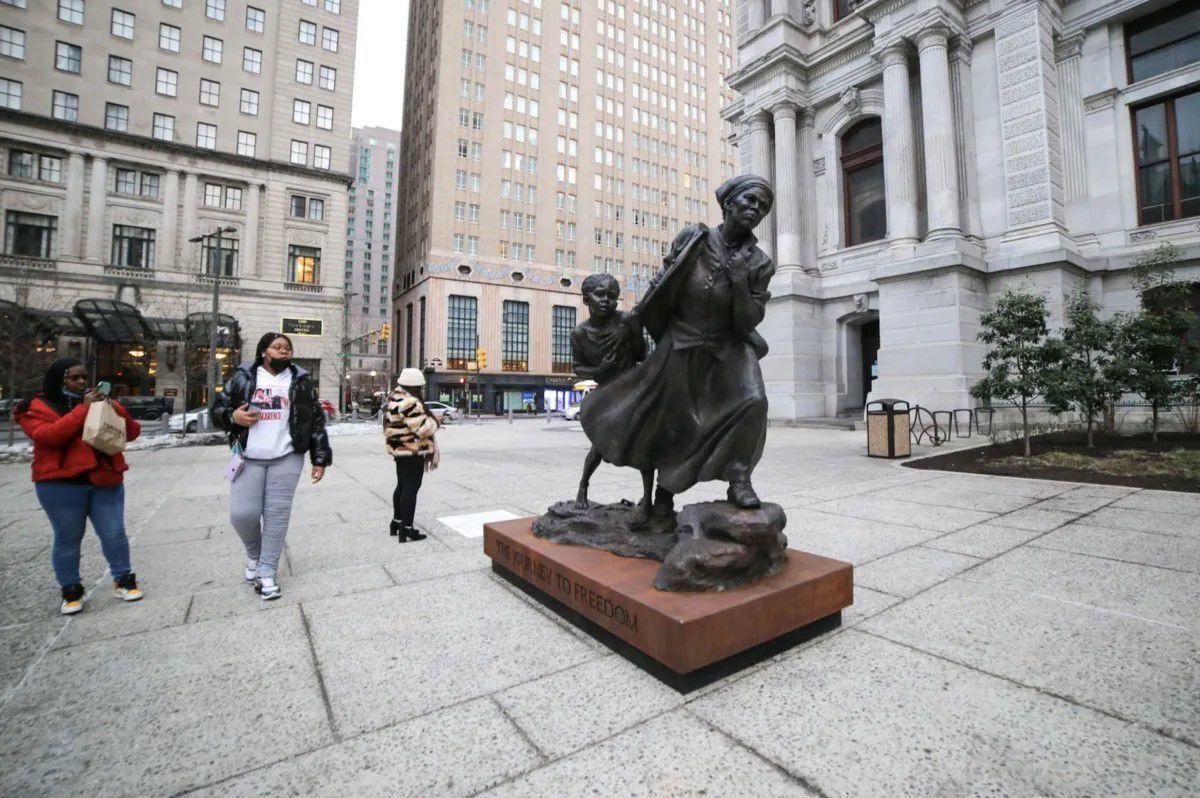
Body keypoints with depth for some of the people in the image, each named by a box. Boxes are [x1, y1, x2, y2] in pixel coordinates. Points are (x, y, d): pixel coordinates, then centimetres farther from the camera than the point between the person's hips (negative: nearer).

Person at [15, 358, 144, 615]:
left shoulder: (99, 402, 12)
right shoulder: (37, 407, 1)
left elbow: (132, 433, 8)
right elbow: (49, 435, -18)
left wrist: (117, 410, -10)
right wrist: (83, 409, -19)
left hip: (105, 481, 3)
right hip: (61, 485, -2)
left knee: (114, 534, 4)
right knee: (67, 539, 7)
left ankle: (123, 580, 17)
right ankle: (71, 591, 21)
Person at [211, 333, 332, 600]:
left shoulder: (301, 381, 6)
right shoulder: (243, 376, 7)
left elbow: (316, 420, 5)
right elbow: (217, 408, 13)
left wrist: (320, 458, 0)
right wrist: (233, 417, -12)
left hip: (287, 458, -1)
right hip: (249, 458, 1)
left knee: (277, 515, 1)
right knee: (242, 513, -2)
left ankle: (267, 572, 13)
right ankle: (254, 553, 30)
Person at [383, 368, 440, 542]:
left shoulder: (394, 400, 11)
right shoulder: (411, 403, -22)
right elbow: (425, 428, -24)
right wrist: (434, 420, -5)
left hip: (399, 450, 10)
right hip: (413, 452, -10)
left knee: (402, 486, 19)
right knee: (411, 489, -4)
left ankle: (397, 522, 31)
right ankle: (406, 529, 1)